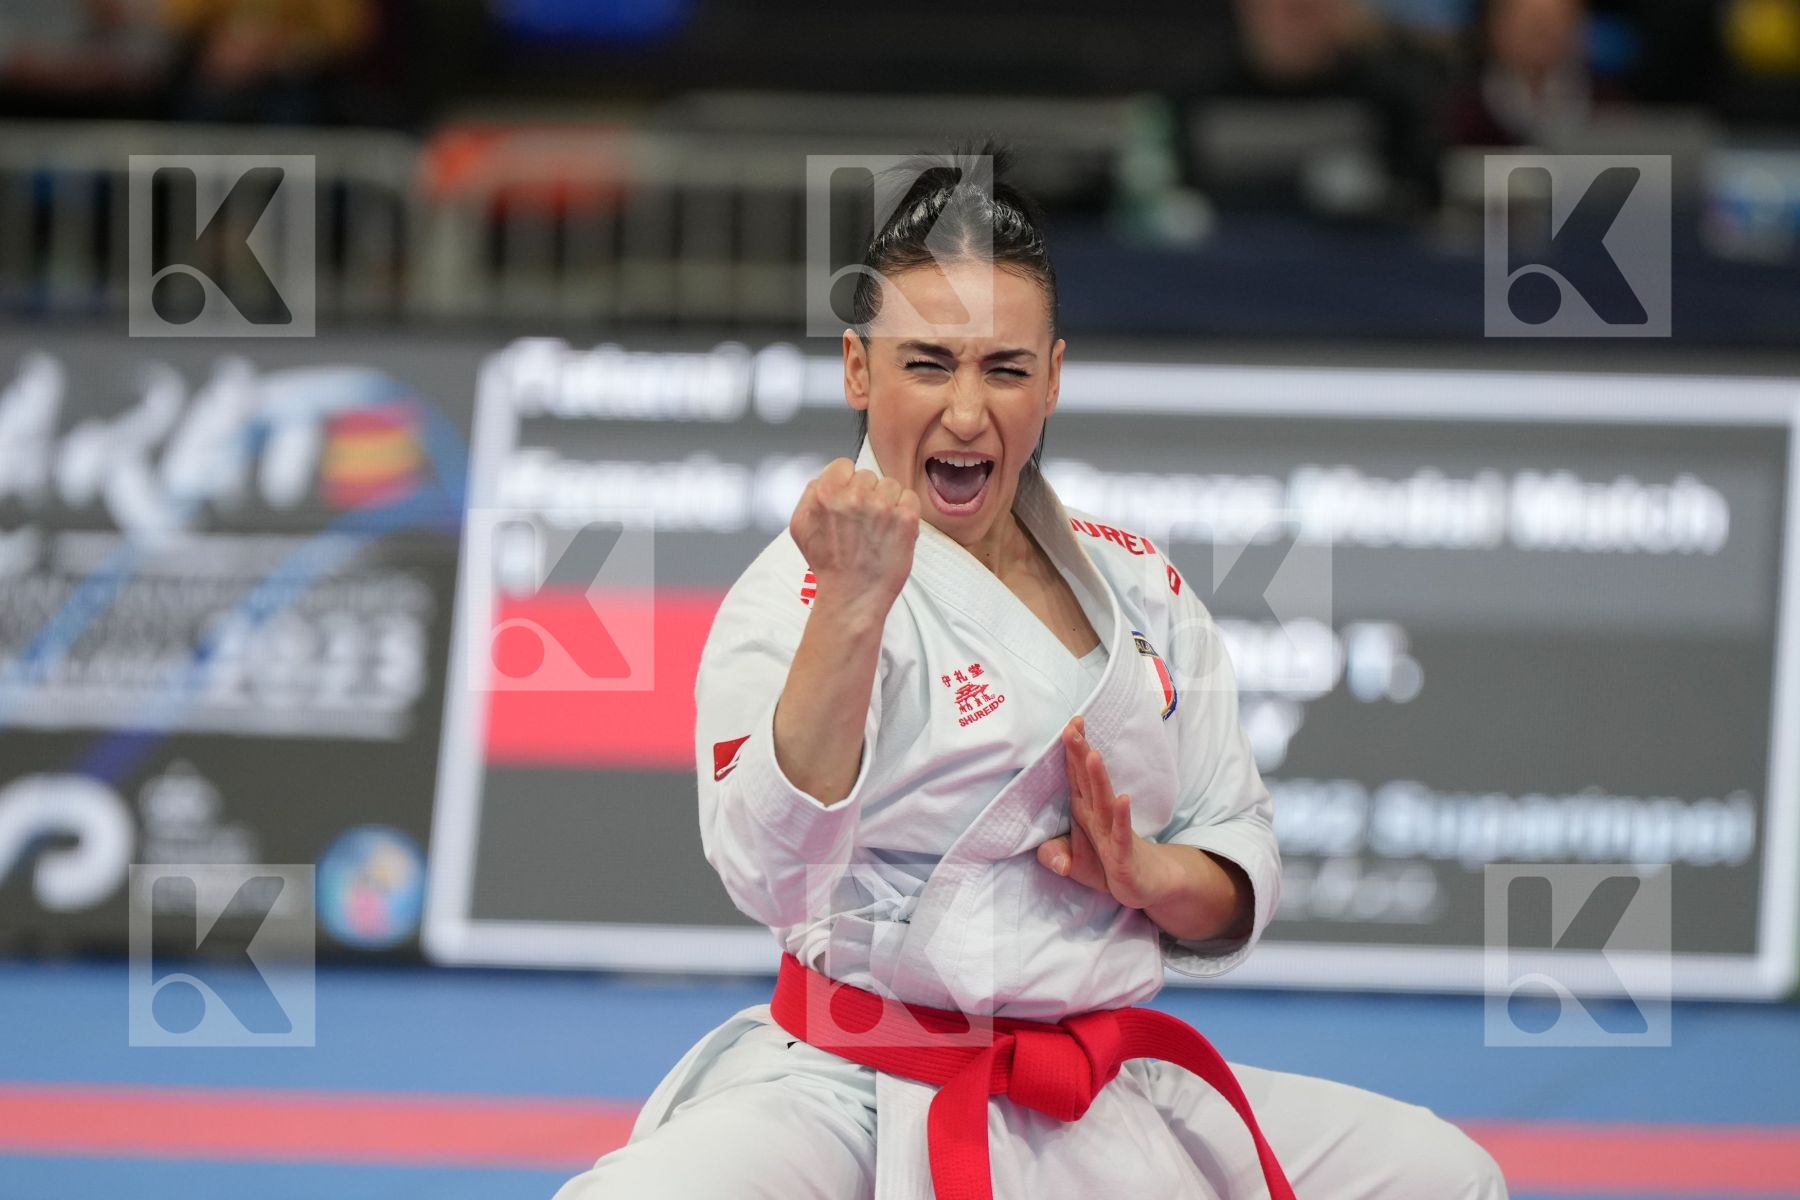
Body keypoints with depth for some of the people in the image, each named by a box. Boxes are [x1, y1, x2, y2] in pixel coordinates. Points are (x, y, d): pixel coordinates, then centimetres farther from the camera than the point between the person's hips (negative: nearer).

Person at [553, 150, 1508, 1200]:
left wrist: (1148, 875, -9)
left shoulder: (1137, 585, 11)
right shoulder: (794, 593, -7)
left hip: (1100, 1111, 6)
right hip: (851, 1101, -6)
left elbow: (1241, 883, 14)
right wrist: (852, 605, -32)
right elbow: (773, 871, -24)